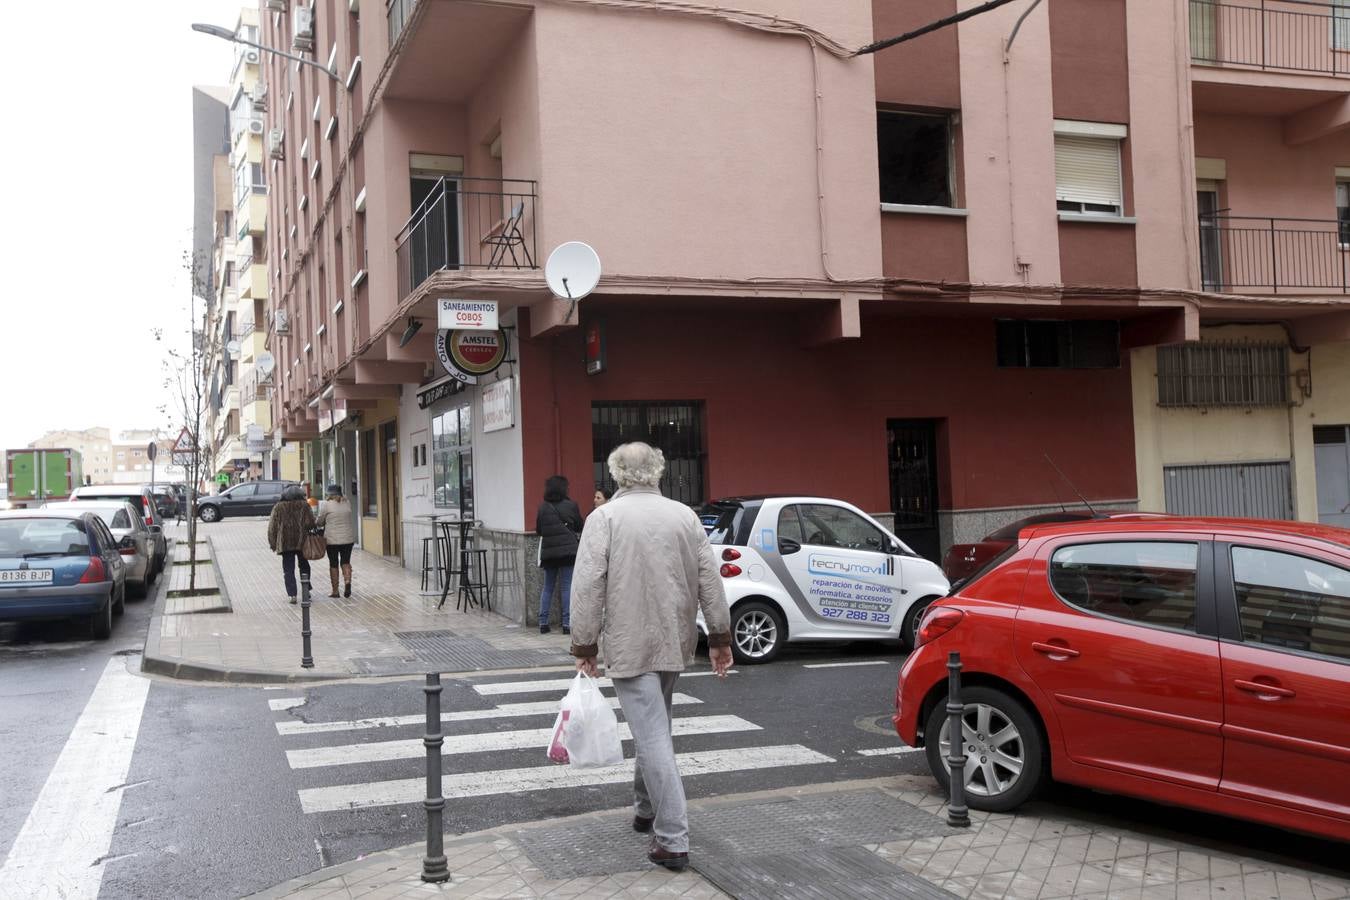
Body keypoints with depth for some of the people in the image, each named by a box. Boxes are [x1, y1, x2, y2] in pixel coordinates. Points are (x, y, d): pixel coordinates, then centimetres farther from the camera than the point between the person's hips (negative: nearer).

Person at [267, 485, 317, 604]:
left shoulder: (278, 507, 2)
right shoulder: (304, 505, -2)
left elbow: (272, 527, 2)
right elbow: (310, 523, -9)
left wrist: (273, 544, 7)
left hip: (285, 543, 0)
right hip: (302, 541, 0)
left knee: (288, 570, 5)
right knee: (304, 565, 19)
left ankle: (292, 595, -2)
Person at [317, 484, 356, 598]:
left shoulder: (327, 504, -9)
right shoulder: (347, 503, 2)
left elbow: (319, 522, 0)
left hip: (332, 539, -3)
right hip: (348, 538, 3)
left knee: (333, 564, 8)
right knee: (346, 561, 12)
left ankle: (335, 591, 11)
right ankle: (347, 581, -13)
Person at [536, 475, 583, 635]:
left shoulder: (542, 507, 0)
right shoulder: (571, 505, -4)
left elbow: (538, 530, 7)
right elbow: (580, 527, 6)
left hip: (548, 552, 2)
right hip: (568, 550, -2)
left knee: (548, 587, 12)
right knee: (567, 587, 2)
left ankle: (543, 623, 10)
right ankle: (567, 623, -1)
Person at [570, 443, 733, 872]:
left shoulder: (604, 518, -7)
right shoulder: (685, 515, 6)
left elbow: (587, 587, -12)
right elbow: (710, 580, 7)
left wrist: (585, 644, -5)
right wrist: (719, 635, 13)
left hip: (630, 646, -5)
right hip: (674, 642, 5)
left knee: (652, 736, -5)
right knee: (655, 728, 22)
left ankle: (672, 840, -6)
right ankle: (648, 809, 35)